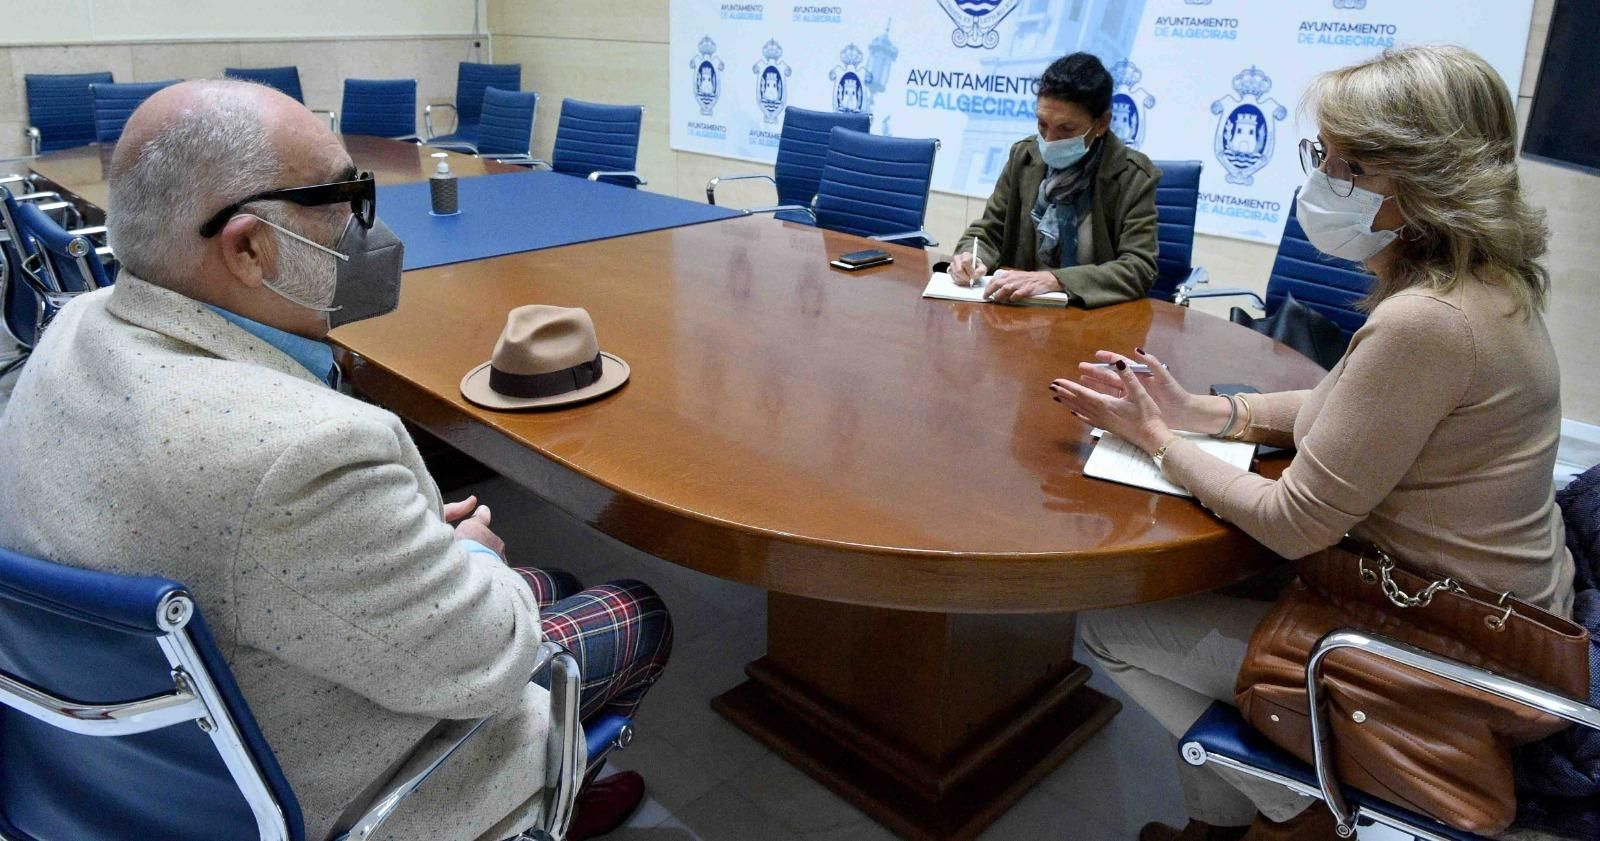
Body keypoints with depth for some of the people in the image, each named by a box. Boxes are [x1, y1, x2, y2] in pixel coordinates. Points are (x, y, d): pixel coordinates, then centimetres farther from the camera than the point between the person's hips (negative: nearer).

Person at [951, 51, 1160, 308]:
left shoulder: (1134, 178, -8)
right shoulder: (1024, 156, 3)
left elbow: (1140, 268, -16)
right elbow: (988, 232, 10)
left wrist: (1053, 280, -29)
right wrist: (970, 256, -14)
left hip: (1092, 312, -3)